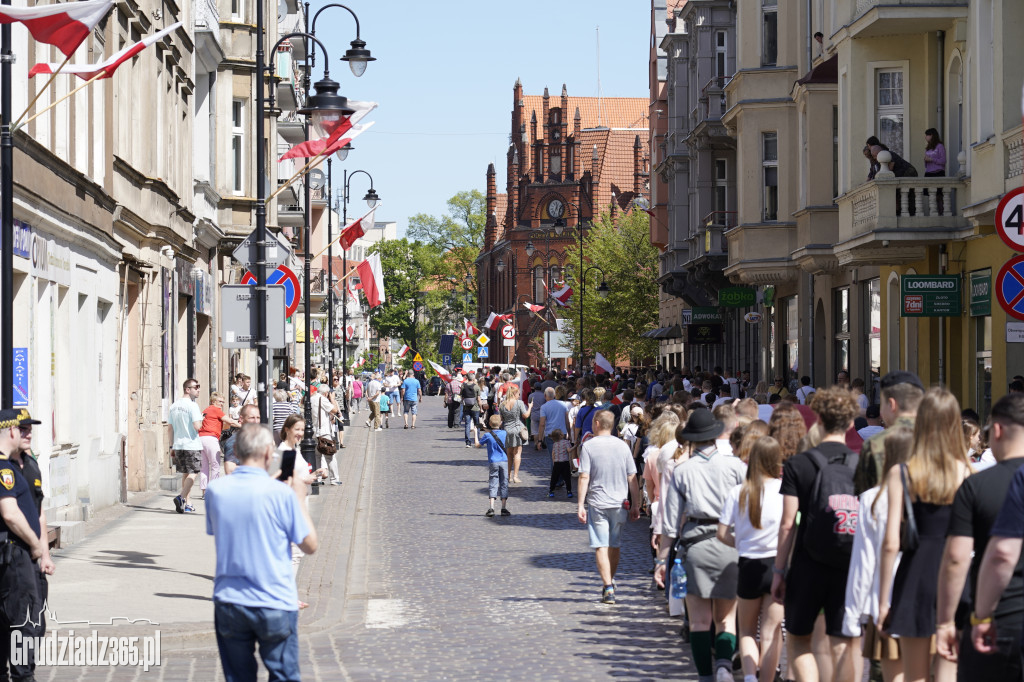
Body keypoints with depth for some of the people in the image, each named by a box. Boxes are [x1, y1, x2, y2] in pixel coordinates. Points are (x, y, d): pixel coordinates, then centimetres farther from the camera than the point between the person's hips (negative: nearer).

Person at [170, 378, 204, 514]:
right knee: (193, 473, -3)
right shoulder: (192, 405, -13)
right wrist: (201, 419, 2)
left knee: (185, 473, 15)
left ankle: (186, 503, 17)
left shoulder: (174, 406, 10)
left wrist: (172, 446, 20)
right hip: (192, 445, -7)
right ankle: (181, 497, -19)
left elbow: (170, 428, 14)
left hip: (178, 445, 7)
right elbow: (197, 427, -20)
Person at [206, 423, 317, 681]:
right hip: (275, 606, -4)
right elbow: (310, 544, -5)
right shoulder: (280, 493, -13)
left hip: (229, 603, 4)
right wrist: (299, 496, 5)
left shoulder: (216, 489, -1)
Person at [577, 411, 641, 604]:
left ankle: (608, 588, -12)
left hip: (597, 503, -4)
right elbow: (632, 478, 5)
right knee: (614, 545, 17)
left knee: (601, 546, -2)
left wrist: (580, 505, -7)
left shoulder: (588, 446, -6)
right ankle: (610, 582, 30)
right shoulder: (622, 446, 5)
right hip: (619, 503, 4)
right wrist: (636, 505, 11)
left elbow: (584, 477, -10)